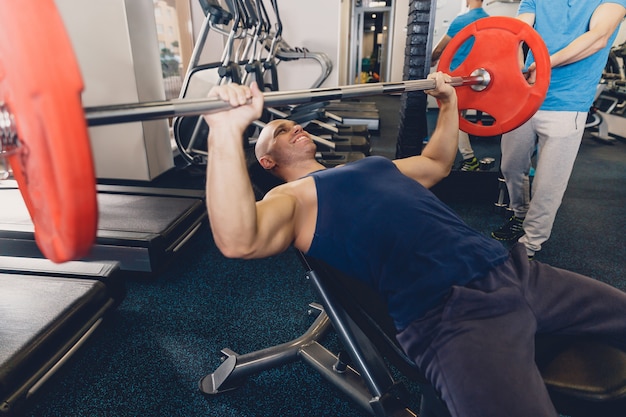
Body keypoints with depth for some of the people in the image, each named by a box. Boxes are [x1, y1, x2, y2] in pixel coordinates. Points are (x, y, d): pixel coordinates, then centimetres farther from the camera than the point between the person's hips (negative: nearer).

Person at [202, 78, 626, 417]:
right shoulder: (292, 196, 4)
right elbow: (239, 241, -18)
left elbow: (438, 163, 42)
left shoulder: (374, 164, 27)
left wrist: (449, 103, 38)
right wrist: (227, 129, -27)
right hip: (448, 309, -8)